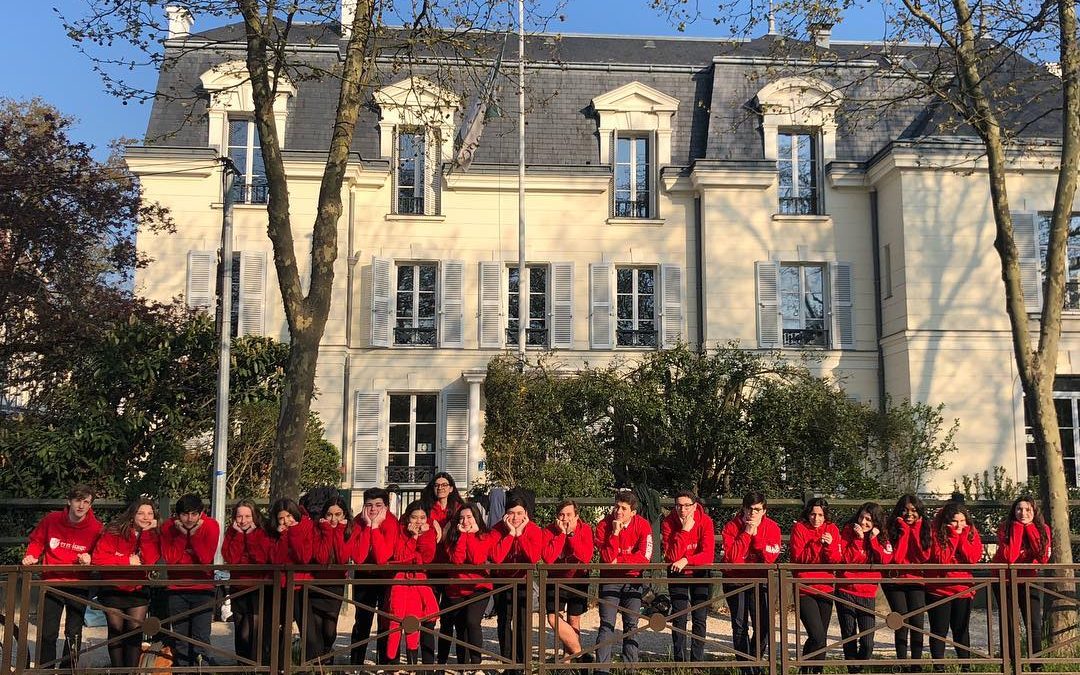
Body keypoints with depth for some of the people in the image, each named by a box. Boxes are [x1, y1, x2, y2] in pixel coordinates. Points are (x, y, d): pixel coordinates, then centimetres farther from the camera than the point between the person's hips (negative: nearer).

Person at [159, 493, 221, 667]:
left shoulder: (210, 526, -12)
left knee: (201, 638, -5)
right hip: (177, 589, 2)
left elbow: (206, 559, -18)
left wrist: (194, 534, -23)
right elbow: (170, 559, -14)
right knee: (180, 637, 8)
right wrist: (182, 534, -21)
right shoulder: (169, 527, -7)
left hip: (203, 589, -2)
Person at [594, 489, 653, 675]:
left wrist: (619, 560, -17)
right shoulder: (604, 525, -11)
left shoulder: (643, 525, -9)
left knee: (631, 625, 1)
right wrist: (615, 533, -26)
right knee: (607, 624, -9)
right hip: (610, 579, -1)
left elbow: (644, 557, -17)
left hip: (632, 579, 1)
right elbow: (607, 558, -19)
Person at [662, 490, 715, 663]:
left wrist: (686, 560, -34)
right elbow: (672, 557, -26)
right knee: (678, 619, 2)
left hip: (699, 574, 0)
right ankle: (679, 661, 12)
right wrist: (684, 530, -32)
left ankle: (697, 661, 8)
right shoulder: (668, 523, -17)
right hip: (677, 574, 0)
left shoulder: (705, 521, -17)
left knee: (700, 618, -2)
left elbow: (708, 555, -24)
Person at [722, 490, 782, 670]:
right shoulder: (732, 526, -10)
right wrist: (746, 533, -22)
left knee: (763, 625, -7)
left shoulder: (772, 527, -6)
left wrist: (756, 534, -22)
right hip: (735, 580, -1)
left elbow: (770, 558, -17)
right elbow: (731, 557, -21)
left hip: (759, 580, 1)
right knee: (740, 626, -3)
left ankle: (755, 660, 15)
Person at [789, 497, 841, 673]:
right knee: (818, 637, -15)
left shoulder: (832, 529, 4)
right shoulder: (799, 528, -5)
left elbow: (836, 561, -2)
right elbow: (797, 558, -13)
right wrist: (816, 544, -25)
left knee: (820, 637, 10)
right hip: (804, 590, -4)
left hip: (826, 589, 4)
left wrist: (829, 545, -20)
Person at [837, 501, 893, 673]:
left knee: (867, 643, -4)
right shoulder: (848, 532, -2)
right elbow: (845, 559, -12)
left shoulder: (881, 537, 5)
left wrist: (873, 538, -12)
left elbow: (885, 561, -9)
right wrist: (858, 539, -16)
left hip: (867, 595, 1)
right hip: (846, 592, -1)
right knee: (849, 638, 6)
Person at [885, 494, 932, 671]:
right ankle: (903, 666, -1)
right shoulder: (892, 528, -1)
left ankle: (916, 666, 2)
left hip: (916, 581, 2)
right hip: (895, 582, -2)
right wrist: (904, 531, -11)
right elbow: (896, 558, -11)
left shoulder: (924, 529, 5)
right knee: (902, 623, -9)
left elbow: (924, 556, -7)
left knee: (918, 624, -7)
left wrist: (915, 531, -9)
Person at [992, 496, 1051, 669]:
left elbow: (1043, 558, -20)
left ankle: (1037, 666, 5)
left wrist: (1030, 529, -21)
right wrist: (1018, 527, -25)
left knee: (1035, 625, -4)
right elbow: (1009, 557, -27)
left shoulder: (1042, 529, -7)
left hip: (1029, 581, 2)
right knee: (1008, 626, 3)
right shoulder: (1005, 527, -14)